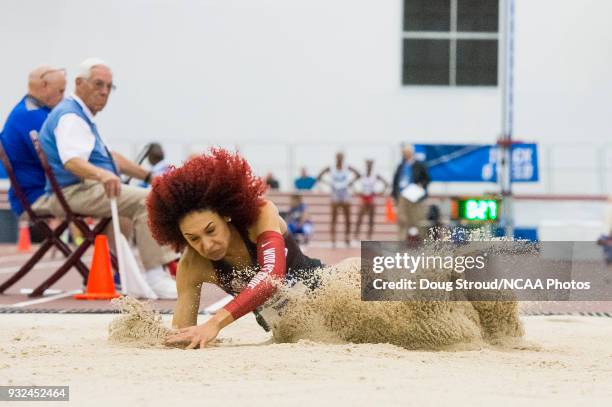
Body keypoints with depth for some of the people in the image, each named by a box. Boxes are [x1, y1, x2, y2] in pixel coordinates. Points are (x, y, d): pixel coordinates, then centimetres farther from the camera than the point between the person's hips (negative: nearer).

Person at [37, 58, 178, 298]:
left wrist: (149, 176, 30)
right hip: (74, 192, -12)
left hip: (86, 189, 12)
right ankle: (155, 276, -28)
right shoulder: (70, 116, -13)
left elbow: (110, 158, 31)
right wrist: (101, 174, -51)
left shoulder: (82, 116, 21)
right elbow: (72, 161, -32)